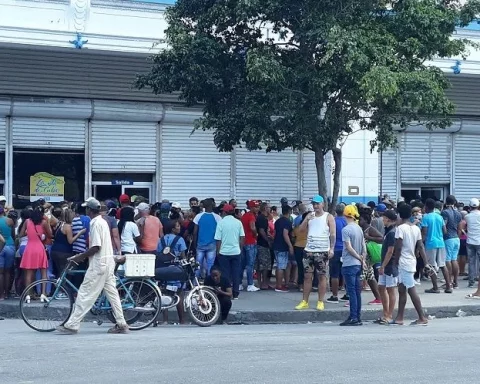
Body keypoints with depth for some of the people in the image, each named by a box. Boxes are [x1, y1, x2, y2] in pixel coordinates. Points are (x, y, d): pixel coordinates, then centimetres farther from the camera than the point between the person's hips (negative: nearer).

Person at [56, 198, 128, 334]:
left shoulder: (95, 224, -15)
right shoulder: (103, 222, 15)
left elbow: (96, 247, -21)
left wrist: (80, 256, -12)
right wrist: (84, 256, 17)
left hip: (98, 264, -10)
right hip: (108, 262, 10)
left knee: (85, 294, -7)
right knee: (112, 293, 11)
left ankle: (72, 325, -5)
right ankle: (121, 324, 12)